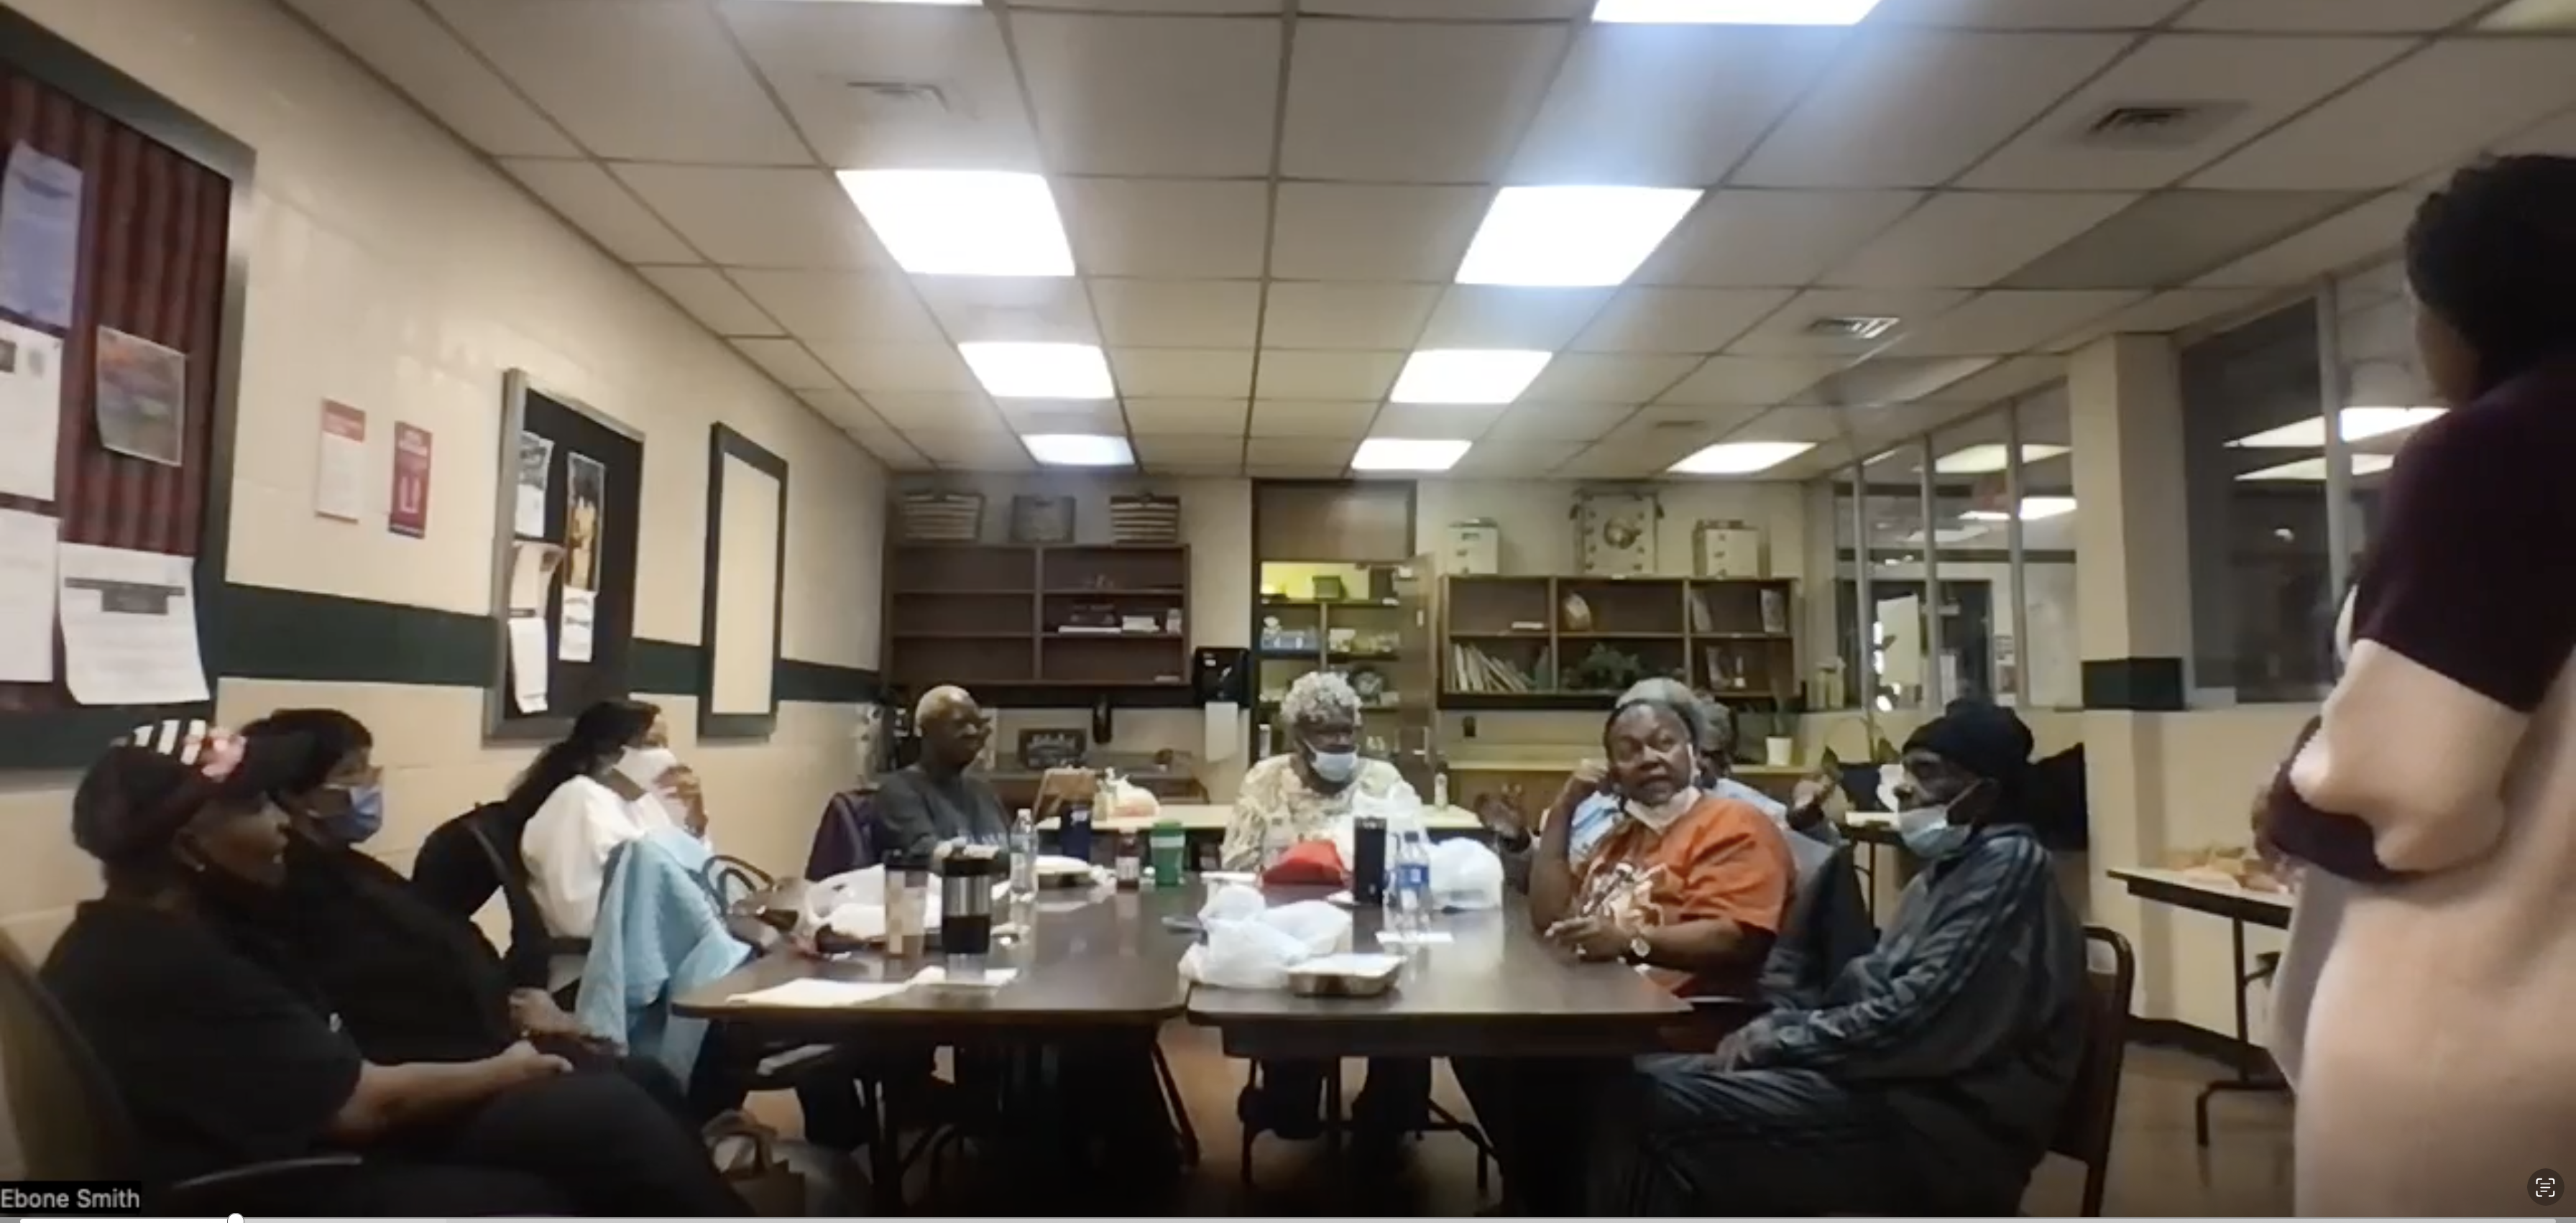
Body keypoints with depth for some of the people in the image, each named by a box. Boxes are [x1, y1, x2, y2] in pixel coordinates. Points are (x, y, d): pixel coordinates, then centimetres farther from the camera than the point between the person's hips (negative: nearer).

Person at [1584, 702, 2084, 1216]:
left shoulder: (2008, 867, -12)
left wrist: (1780, 1042, -12)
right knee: (1637, 1083, -5)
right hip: (1899, 1086, 10)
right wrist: (1779, 1027, 0)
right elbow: (1875, 992, 17)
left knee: (1659, 1103, -22)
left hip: (1944, 1124, -9)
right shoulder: (1950, 868, 19)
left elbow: (1915, 1020, -21)